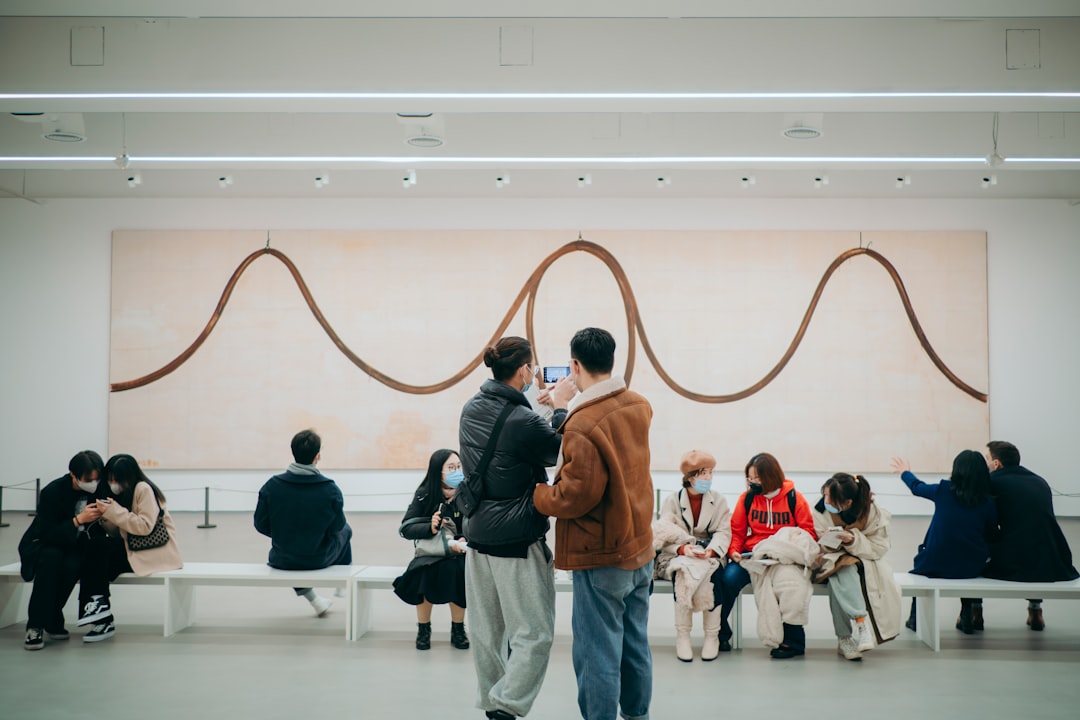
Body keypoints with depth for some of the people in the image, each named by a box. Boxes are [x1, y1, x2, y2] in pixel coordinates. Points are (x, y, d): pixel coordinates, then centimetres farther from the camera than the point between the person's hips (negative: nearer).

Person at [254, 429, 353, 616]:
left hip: (282, 560, 1)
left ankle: (313, 600, 35)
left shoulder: (272, 486, -15)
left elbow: (261, 525, -6)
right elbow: (337, 527, -6)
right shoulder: (330, 490, -18)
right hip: (319, 560, -1)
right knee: (345, 531, 29)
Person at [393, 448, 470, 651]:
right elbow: (406, 528, -7)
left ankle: (458, 630, -11)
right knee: (425, 572, -31)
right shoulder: (424, 495, -4)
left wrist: (464, 541, -31)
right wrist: (430, 528, -26)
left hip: (459, 553, 0)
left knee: (454, 569, -33)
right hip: (431, 552, 1)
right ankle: (423, 629, -10)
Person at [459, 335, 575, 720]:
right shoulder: (523, 421, -20)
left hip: (478, 534, 8)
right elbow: (559, 453, -3)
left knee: (487, 630, 15)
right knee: (534, 633, 2)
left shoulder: (471, 410, 2)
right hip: (518, 540, -8)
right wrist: (560, 407, 6)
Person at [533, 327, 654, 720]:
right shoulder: (639, 406, 1)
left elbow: (577, 496, -24)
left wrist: (538, 494, -5)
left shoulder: (582, 426, -24)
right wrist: (566, 407, 23)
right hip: (640, 549, 8)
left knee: (598, 655, 3)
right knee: (635, 647, 19)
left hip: (601, 560, -8)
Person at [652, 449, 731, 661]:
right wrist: (682, 548, -24)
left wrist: (711, 550, -23)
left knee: (713, 574, -32)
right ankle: (682, 636, -23)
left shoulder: (718, 500, 9)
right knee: (684, 573, -34)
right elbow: (664, 534, -4)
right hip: (678, 556, -1)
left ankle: (712, 636, -19)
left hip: (709, 556, 1)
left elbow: (723, 532, -2)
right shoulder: (672, 500, 4)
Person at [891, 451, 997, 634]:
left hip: (936, 565, -1)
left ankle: (916, 617, 36)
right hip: (972, 569, 1)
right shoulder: (988, 502, -7)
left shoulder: (943, 490, -8)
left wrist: (905, 472, 33)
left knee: (920, 560, 33)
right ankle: (967, 617, 35)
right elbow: (991, 536, 5)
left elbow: (917, 487, 12)